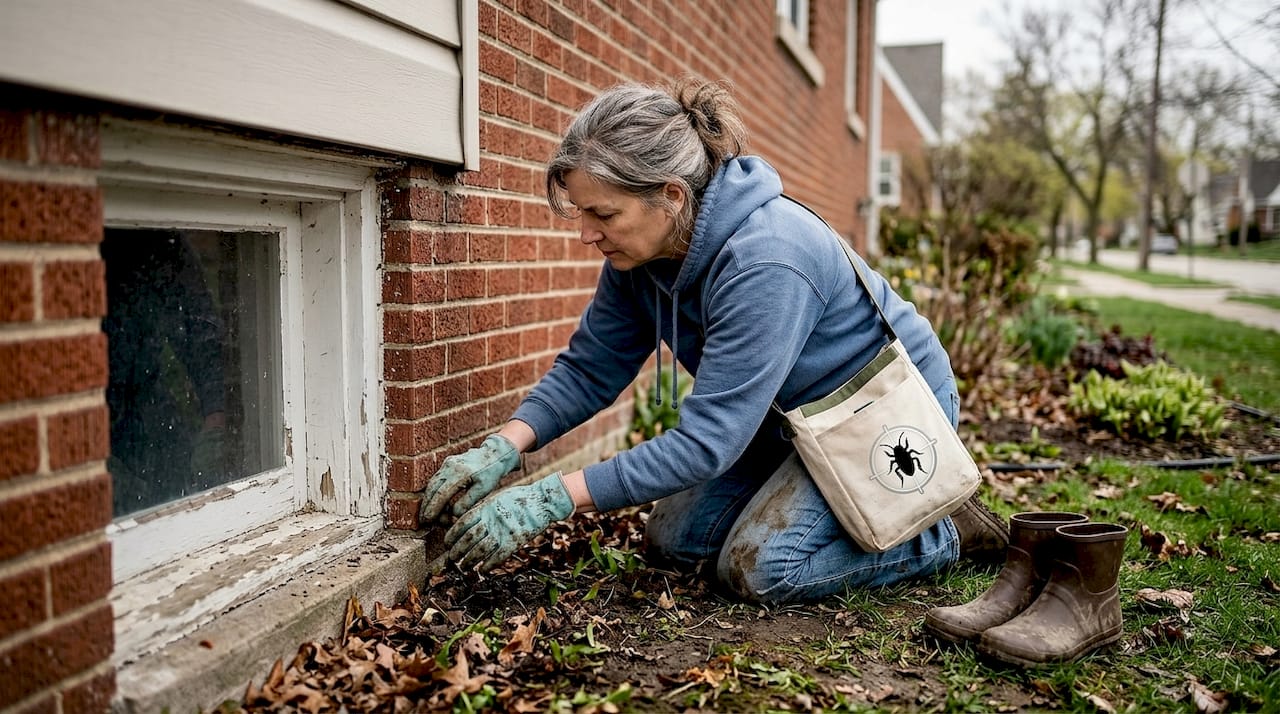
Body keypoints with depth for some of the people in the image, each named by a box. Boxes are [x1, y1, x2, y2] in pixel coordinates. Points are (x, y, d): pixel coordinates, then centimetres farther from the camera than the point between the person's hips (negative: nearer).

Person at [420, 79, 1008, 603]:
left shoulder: (763, 265, -37)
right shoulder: (638, 252, -12)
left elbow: (707, 438, -37)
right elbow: (588, 368, -5)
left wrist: (550, 500, -38)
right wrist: (501, 450, -21)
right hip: (794, 416, 8)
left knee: (760, 565, -18)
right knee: (672, 539, 4)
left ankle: (946, 531, 3)